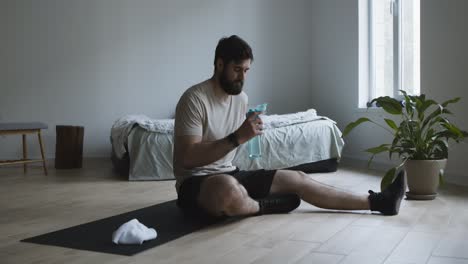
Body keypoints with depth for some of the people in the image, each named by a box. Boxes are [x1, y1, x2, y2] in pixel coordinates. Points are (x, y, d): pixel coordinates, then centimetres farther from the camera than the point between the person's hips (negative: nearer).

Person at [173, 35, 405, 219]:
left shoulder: (241, 98, 9)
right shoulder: (195, 99, -18)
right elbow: (188, 158, -25)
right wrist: (238, 137, -29)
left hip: (229, 174, 8)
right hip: (195, 183, -8)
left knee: (296, 179, -1)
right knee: (228, 188, -43)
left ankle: (377, 202, 3)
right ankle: (264, 206, -9)